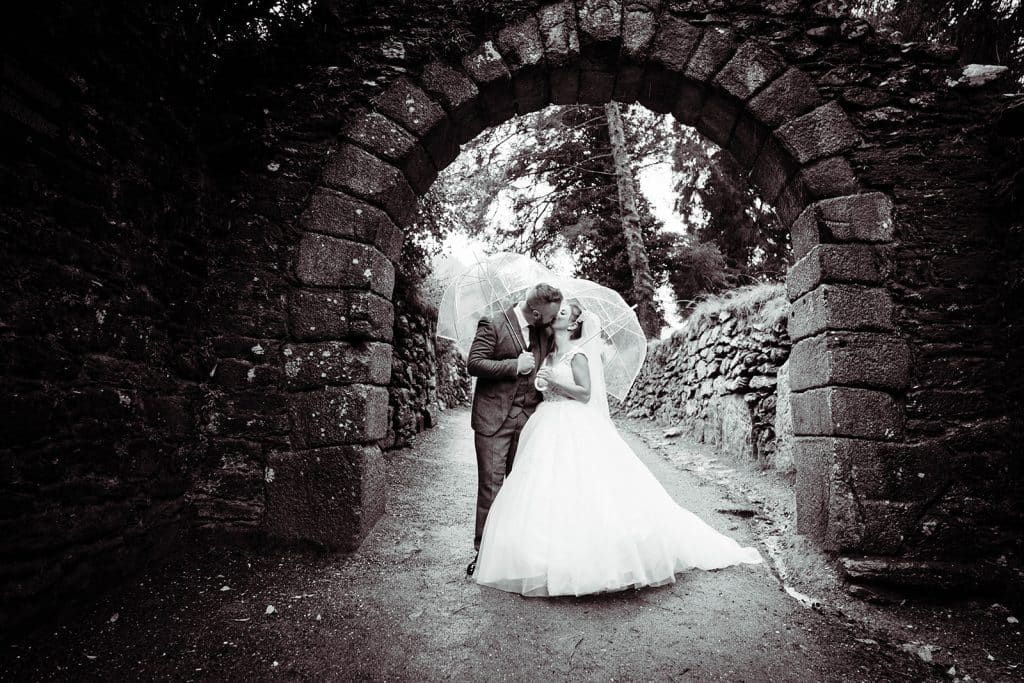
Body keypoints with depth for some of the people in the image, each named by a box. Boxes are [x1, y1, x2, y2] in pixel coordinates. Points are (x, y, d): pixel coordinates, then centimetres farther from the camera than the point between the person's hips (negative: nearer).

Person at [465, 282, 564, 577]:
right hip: (494, 418, -5)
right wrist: (514, 366, -16)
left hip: (528, 418, 5)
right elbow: (473, 363, -13)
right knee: (491, 485, -1)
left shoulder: (544, 332, 10)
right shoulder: (493, 326, -8)